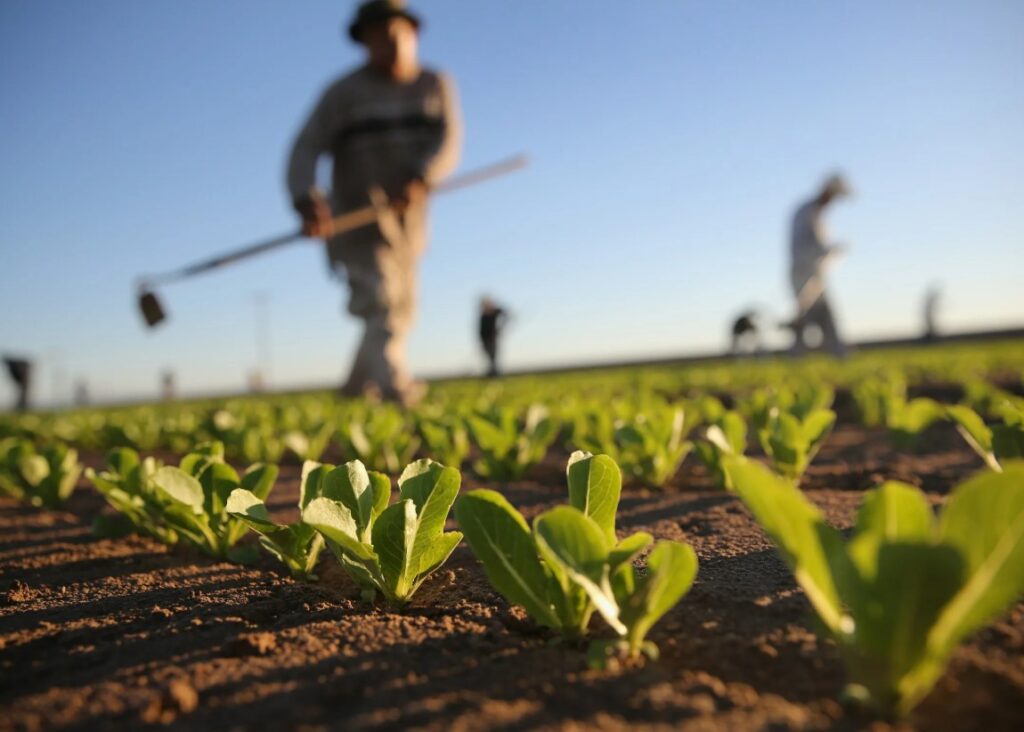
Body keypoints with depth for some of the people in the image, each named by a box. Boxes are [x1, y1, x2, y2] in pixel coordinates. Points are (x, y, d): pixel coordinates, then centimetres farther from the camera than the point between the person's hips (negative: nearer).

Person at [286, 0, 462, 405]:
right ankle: (397, 389, -35)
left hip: (406, 222, 5)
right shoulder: (343, 93, -3)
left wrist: (419, 178, -30)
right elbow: (305, 150, -12)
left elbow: (449, 142, -9)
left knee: (400, 315, 15)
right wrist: (307, 201, -32)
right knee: (381, 310, -22)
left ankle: (356, 391, 33)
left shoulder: (436, 86, 7)